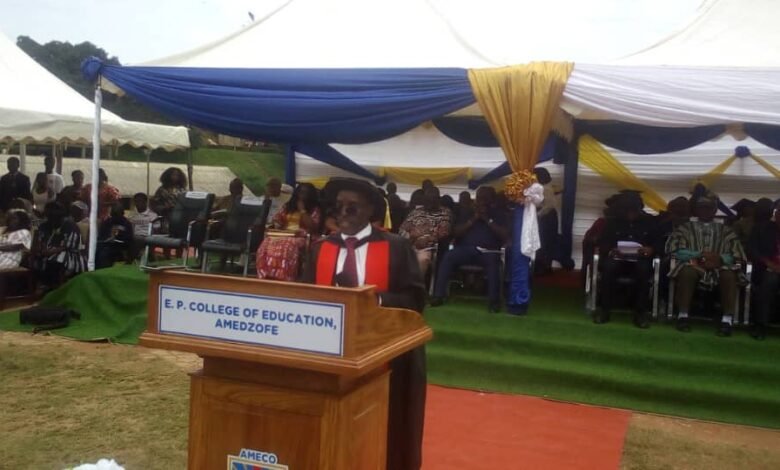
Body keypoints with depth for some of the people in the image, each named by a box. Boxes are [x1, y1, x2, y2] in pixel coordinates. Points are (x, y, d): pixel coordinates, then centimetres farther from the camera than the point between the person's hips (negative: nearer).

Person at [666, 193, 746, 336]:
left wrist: (719, 259, -13)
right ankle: (683, 316, -32)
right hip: (694, 266, -1)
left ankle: (727, 320, -37)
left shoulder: (726, 231, 22)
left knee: (729, 274, -33)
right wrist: (700, 255, -12)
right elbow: (674, 250, 1)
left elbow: (736, 255, 9)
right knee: (687, 270, -37)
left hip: (718, 268, 1)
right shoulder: (686, 228, 17)